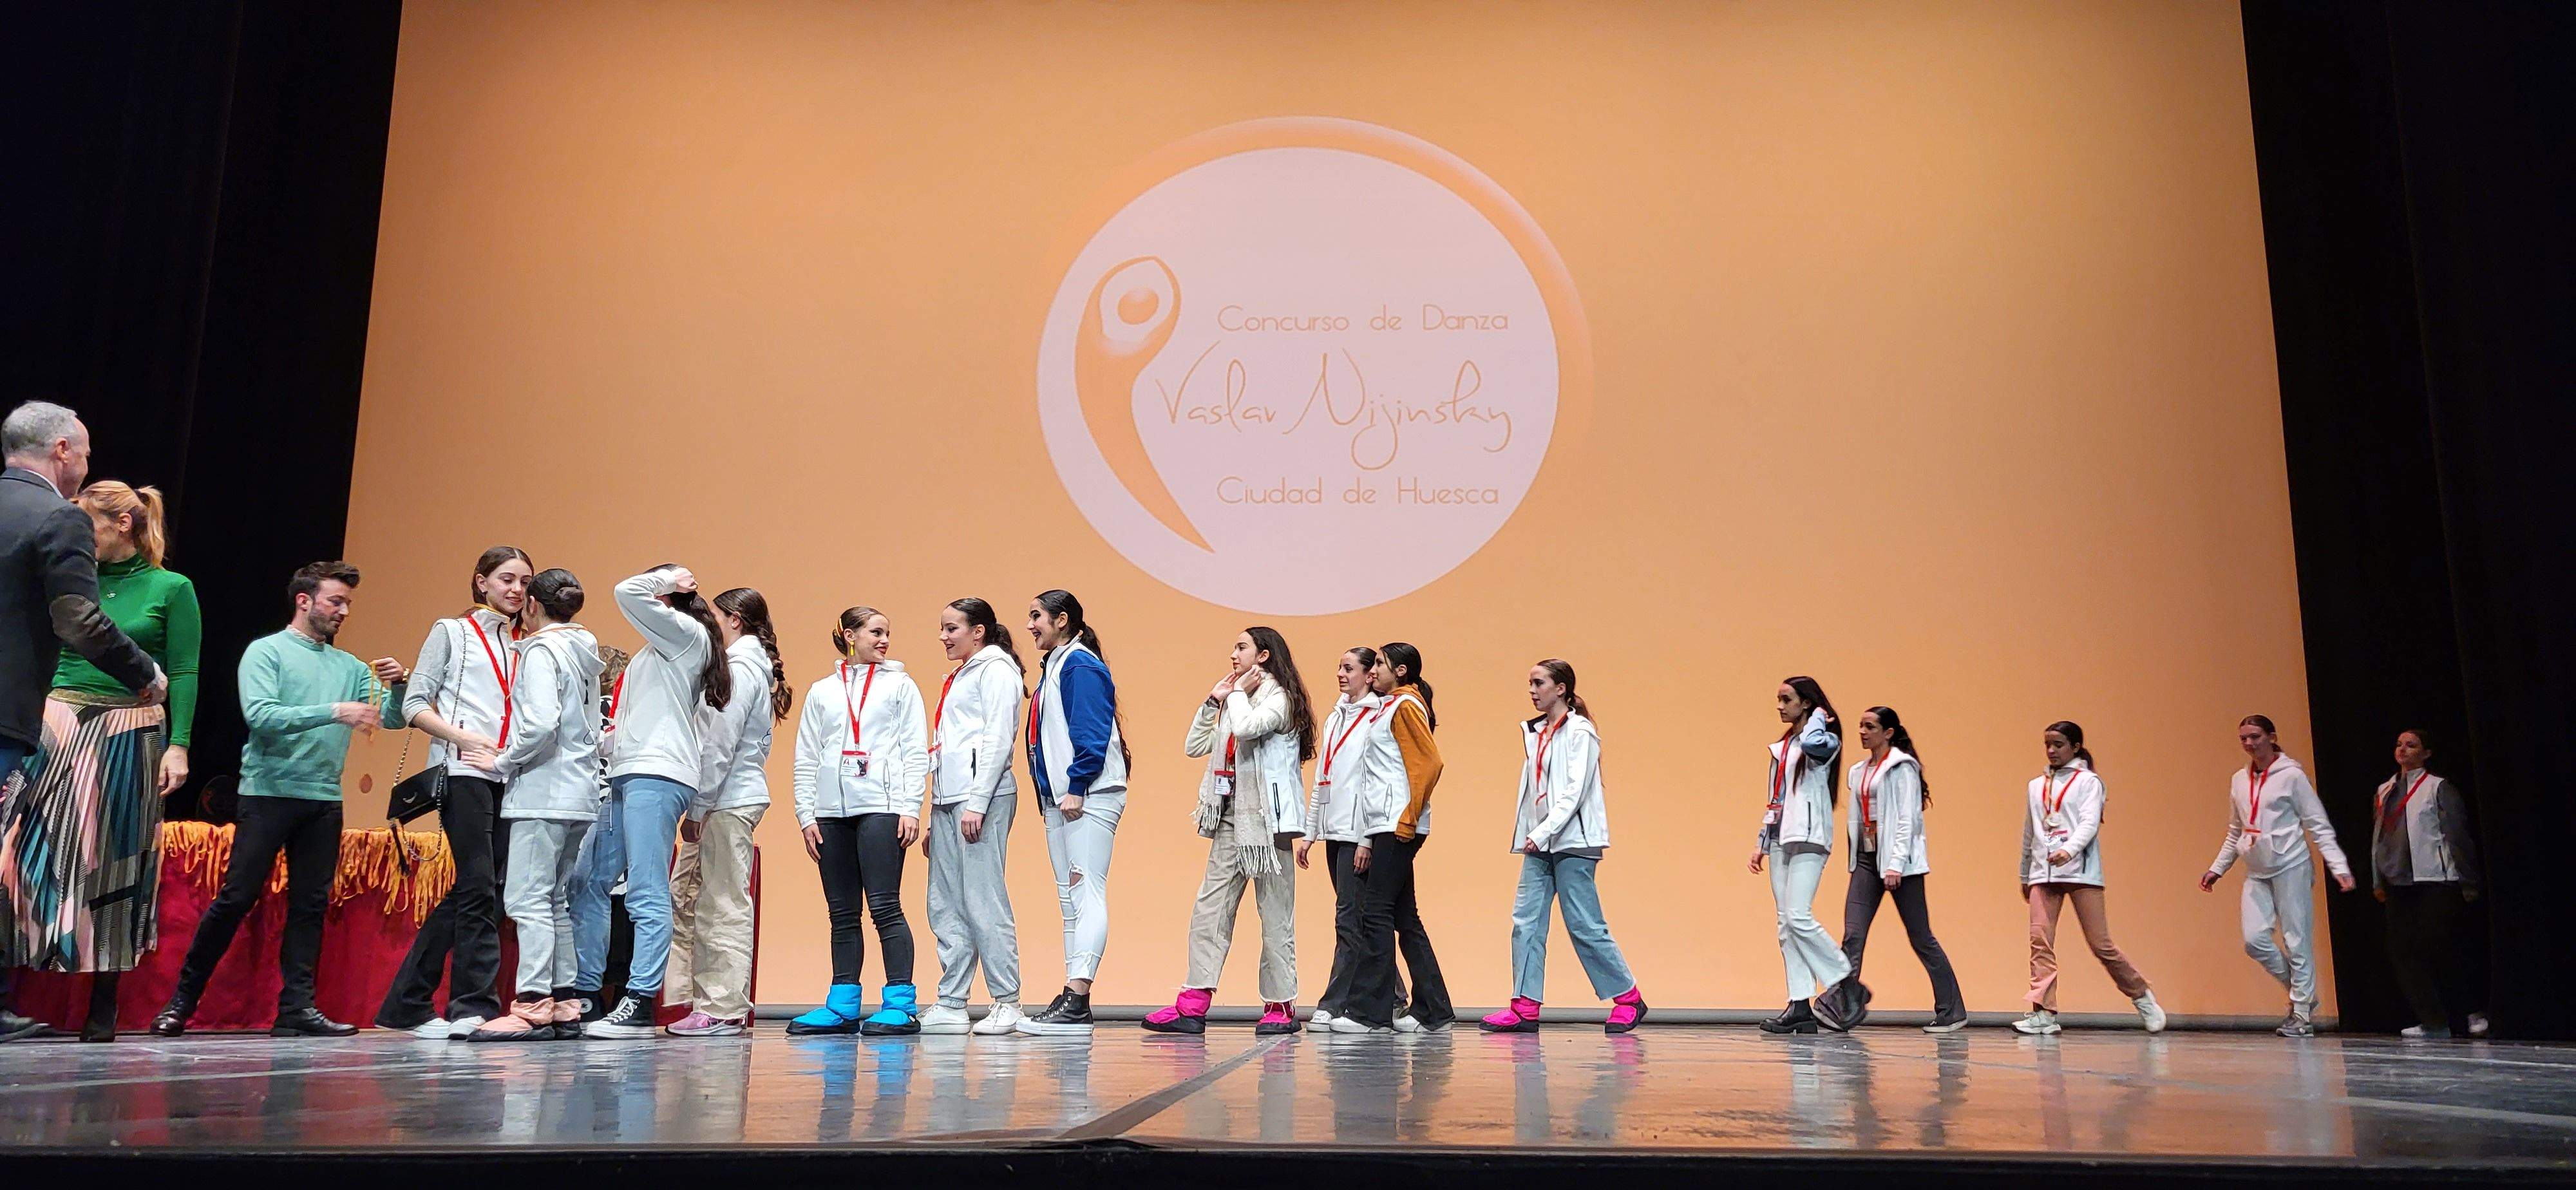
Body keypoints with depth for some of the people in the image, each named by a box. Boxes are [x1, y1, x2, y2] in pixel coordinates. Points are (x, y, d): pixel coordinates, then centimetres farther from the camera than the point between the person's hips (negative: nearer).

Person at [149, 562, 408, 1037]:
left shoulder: (349, 667, 14)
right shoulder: (266, 651, -1)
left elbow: (392, 718, 11)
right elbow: (260, 714, -15)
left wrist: (399, 686, -10)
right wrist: (334, 712, -23)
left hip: (324, 801, 5)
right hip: (269, 795, -5)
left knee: (310, 905, 4)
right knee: (236, 899, -3)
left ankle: (298, 1007, 6)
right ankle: (181, 1001, 10)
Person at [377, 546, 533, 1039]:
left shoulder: (526, 647, 19)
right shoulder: (452, 633, 7)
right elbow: (415, 705, 0)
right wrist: (465, 740, -13)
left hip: (510, 777, 5)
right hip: (463, 773, -5)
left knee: (469, 893, 4)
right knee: (480, 886, -11)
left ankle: (407, 1005, 13)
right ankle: (476, 1006, -7)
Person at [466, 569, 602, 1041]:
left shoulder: (542, 651, -8)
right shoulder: (586, 656, 16)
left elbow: (541, 723, -22)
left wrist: (502, 763, -8)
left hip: (543, 794, -9)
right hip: (580, 794, 9)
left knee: (528, 899, -8)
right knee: (559, 902, 11)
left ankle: (533, 1007, -10)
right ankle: (565, 1006, 11)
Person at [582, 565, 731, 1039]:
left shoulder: (686, 632, 0)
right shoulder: (660, 647, 27)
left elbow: (628, 593, -10)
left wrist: (670, 578, 6)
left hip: (657, 776, -10)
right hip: (627, 776, 10)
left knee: (647, 894, -12)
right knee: (589, 885, 8)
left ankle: (640, 1004, -14)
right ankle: (585, 997, 13)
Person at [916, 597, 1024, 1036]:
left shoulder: (997, 670, -1)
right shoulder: (954, 679, 25)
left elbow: (997, 740, -11)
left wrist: (977, 803, -18)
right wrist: (934, 816, 19)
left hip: (982, 795, -9)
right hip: (947, 798, 9)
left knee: (983, 900, -10)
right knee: (945, 906, 6)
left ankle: (1007, 1003, -5)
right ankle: (951, 1005, 9)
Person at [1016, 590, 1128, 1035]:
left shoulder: (1081, 666, -10)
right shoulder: (1054, 667, 20)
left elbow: (1091, 734, -18)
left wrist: (1076, 789, -20)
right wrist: (1053, 795, 15)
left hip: (1089, 796, -11)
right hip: (1060, 797, 11)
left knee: (1087, 894, -12)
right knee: (1070, 898, 10)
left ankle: (1077, 1001, -17)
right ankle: (1073, 1001, 13)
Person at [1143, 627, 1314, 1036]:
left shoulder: (1279, 698, -4)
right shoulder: (1236, 702, 22)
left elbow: (1247, 728, -25)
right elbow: (1194, 746, 18)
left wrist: (1239, 693, -8)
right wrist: (1214, 701, 10)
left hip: (1266, 819, -8)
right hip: (1231, 818, 8)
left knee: (1274, 913, -1)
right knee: (1209, 907, 1)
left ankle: (1281, 1005, 6)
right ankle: (1193, 1004, 0)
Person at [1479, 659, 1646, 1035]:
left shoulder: (1580, 732, -8)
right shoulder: (1534, 732, 15)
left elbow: (1575, 791, -16)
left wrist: (1544, 832, -22)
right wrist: (1529, 835, 8)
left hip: (1573, 842, -7)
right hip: (1540, 843, 7)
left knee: (1585, 925, -3)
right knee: (1526, 921, 0)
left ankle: (1629, 998, 11)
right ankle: (1525, 1008, 0)